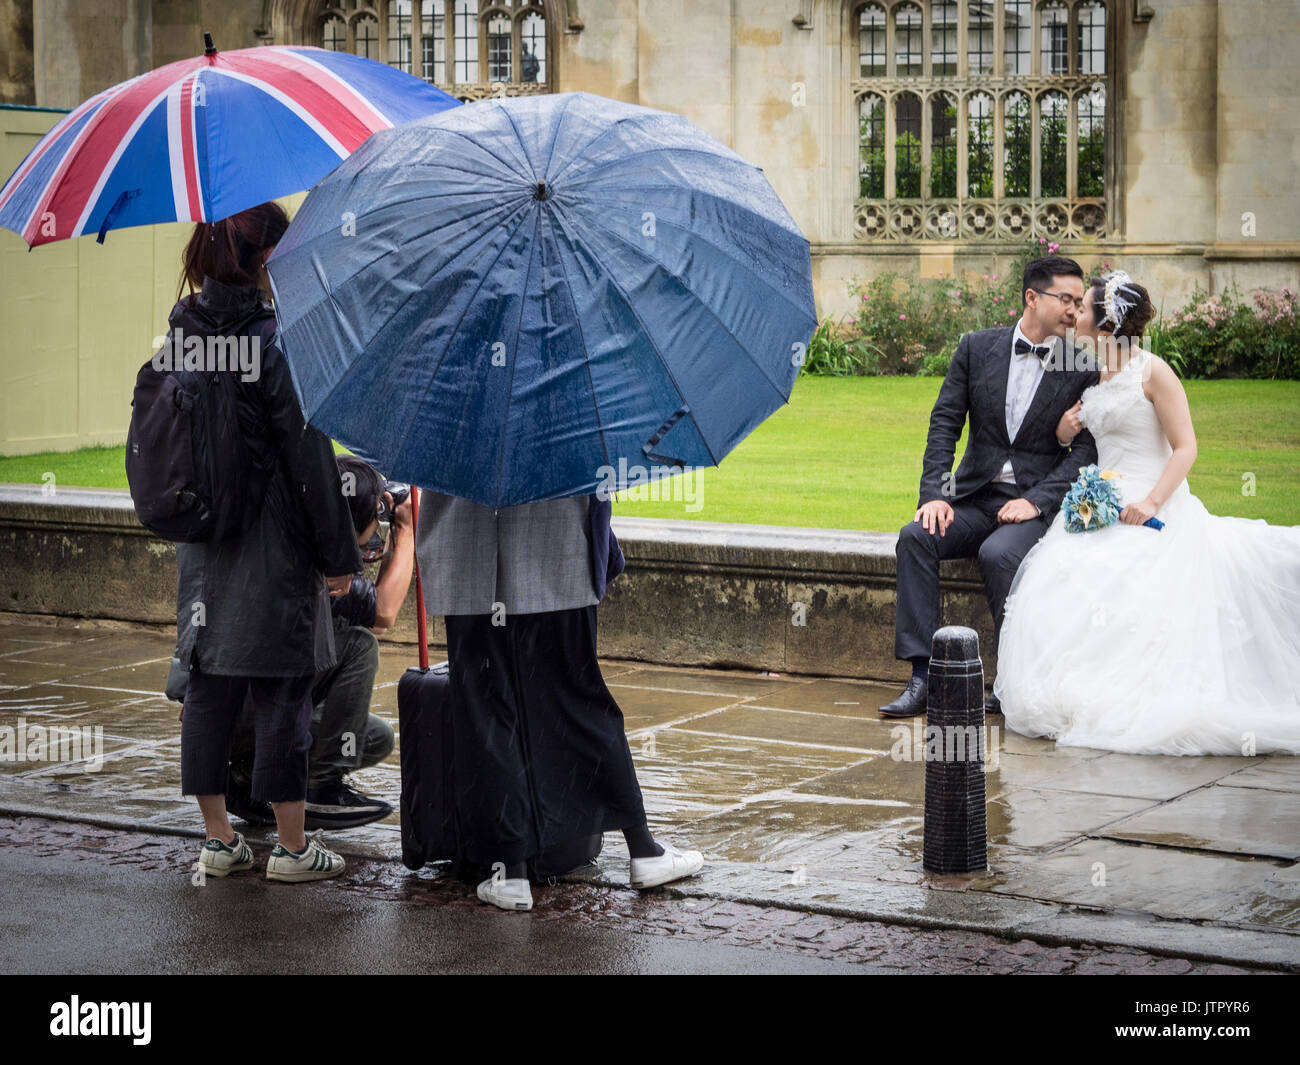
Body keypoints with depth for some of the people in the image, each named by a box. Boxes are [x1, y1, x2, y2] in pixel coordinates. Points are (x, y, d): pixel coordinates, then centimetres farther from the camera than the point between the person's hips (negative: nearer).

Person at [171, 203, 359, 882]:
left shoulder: (181, 334, 6)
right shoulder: (274, 342, -15)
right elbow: (309, 457, -13)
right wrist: (339, 555, -7)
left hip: (200, 542, 7)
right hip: (273, 546, -7)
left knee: (207, 689, 10)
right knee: (282, 692, 1)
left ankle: (218, 841, 18)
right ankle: (292, 848, 9)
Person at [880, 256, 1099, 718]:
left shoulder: (1083, 367, -1)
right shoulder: (977, 347, 5)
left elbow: (1086, 450, -5)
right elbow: (944, 423, 3)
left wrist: (1037, 501, -18)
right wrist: (934, 494, -10)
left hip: (1038, 503, -3)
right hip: (974, 496, 3)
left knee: (998, 553, -33)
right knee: (915, 537, -23)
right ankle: (922, 676, -24)